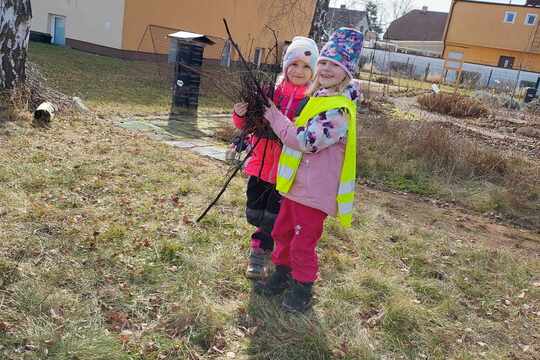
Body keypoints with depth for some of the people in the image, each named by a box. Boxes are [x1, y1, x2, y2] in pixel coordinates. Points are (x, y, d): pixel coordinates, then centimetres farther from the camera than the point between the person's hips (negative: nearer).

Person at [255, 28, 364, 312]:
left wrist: (275, 117, -16)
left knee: (303, 243, 5)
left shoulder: (339, 110, -23)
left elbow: (305, 141, -27)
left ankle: (302, 289, 26)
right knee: (282, 232, 21)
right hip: (297, 183, 10)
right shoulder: (319, 97, 10)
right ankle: (282, 275, 41)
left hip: (314, 190, -10)